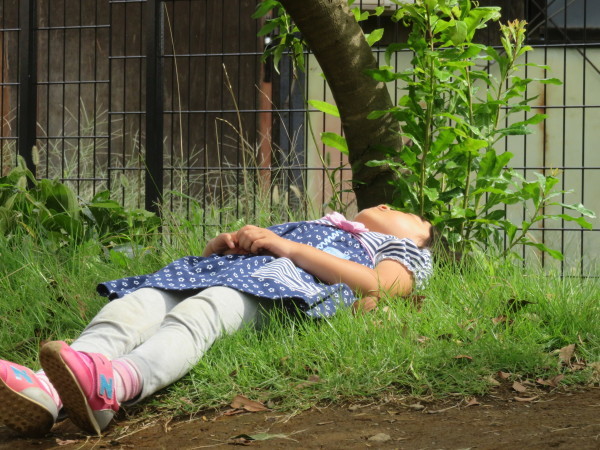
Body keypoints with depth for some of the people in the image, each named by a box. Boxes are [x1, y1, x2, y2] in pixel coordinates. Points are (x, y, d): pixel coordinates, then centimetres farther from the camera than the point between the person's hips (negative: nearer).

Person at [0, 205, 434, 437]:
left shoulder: (402, 250, 33)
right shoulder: (308, 225, 49)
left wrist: (289, 248, -2)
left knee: (198, 312, -38)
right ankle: (46, 390, -54)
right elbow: (208, 256, 37)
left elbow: (375, 286, 5)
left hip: (290, 283, -5)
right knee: (135, 305, -28)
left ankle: (110, 385, -68)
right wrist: (225, 242, 12)